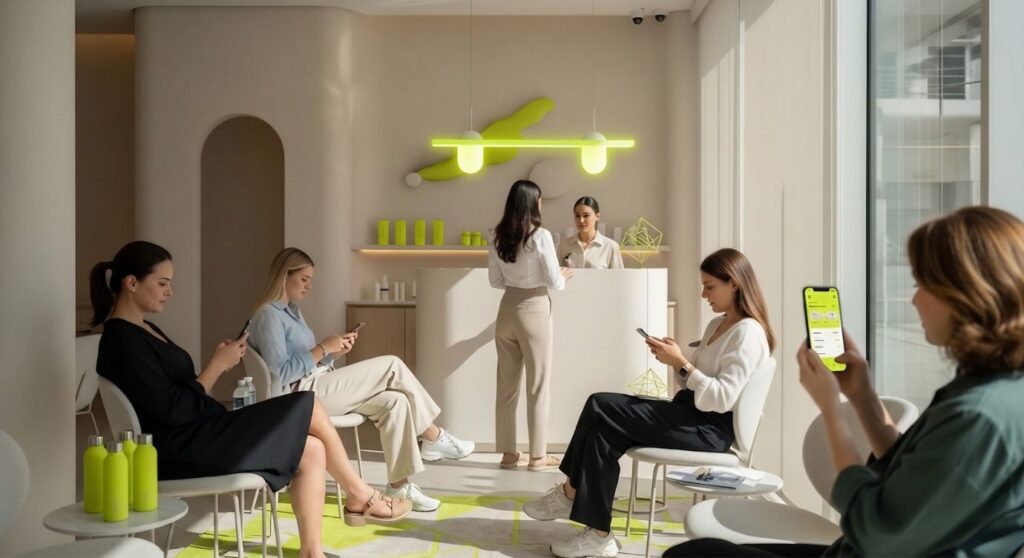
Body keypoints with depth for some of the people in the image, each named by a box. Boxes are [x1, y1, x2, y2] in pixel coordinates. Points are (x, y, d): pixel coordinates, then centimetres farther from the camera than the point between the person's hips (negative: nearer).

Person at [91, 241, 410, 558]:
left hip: (197, 437, 10)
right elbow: (175, 411, -20)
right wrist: (218, 365, -12)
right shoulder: (122, 342, -17)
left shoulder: (143, 330, 14)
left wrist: (219, 363, 0)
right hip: (185, 451, -10)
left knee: (311, 451, -2)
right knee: (309, 408, -8)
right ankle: (360, 497, 11)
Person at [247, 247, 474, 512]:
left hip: (316, 390, 9)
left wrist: (335, 351, 0)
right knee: (392, 366, -14)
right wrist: (322, 349, -17)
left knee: (394, 402, -11)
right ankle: (436, 439, -3)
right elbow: (281, 373, -20)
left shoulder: (291, 311, 18)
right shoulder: (269, 315, -12)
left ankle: (399, 486, -10)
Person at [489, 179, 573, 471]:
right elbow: (553, 281, -10)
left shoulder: (498, 238, 3)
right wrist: (564, 275, 10)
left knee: (506, 384, 11)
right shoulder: (540, 236, -13)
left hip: (507, 309, 5)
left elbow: (496, 280, 9)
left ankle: (508, 452, 17)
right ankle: (538, 456, 10)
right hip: (534, 310, -5)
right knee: (538, 385, 4)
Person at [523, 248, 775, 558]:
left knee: (600, 408, -16)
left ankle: (571, 493, -1)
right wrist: (674, 357, 0)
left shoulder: (748, 333, -11)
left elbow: (722, 398, -21)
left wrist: (680, 363, -19)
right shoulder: (717, 325, 17)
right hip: (690, 415, 9)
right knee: (604, 433, -14)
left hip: (708, 429, -9)